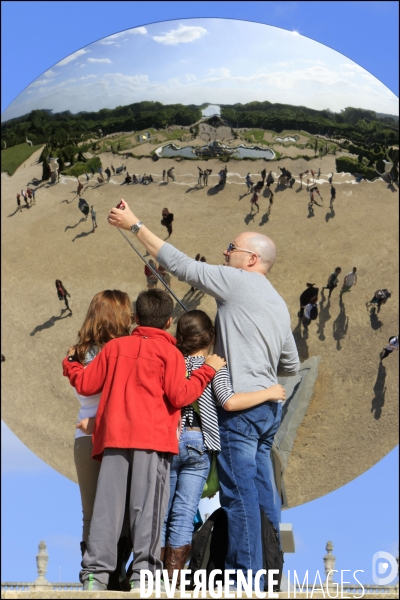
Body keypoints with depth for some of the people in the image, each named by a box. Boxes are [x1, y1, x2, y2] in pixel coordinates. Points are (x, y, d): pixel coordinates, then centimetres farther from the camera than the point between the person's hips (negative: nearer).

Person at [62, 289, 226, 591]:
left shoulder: (115, 346, 14)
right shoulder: (169, 352, 3)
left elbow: (86, 384, 16)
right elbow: (179, 396, -6)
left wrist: (71, 363, 35)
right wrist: (207, 370, 6)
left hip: (113, 436, 4)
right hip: (153, 437, -3)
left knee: (108, 504, 2)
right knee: (147, 507, -3)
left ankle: (95, 573, -1)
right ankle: (143, 572, -6)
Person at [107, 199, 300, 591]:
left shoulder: (238, 281, -5)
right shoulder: (278, 304, 20)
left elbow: (180, 264, -4)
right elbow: (291, 365, 24)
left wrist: (135, 226, 3)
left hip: (240, 404, -9)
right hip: (269, 404, 9)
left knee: (239, 491, -7)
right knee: (262, 488, 10)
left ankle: (245, 572, -7)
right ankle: (268, 569, 12)